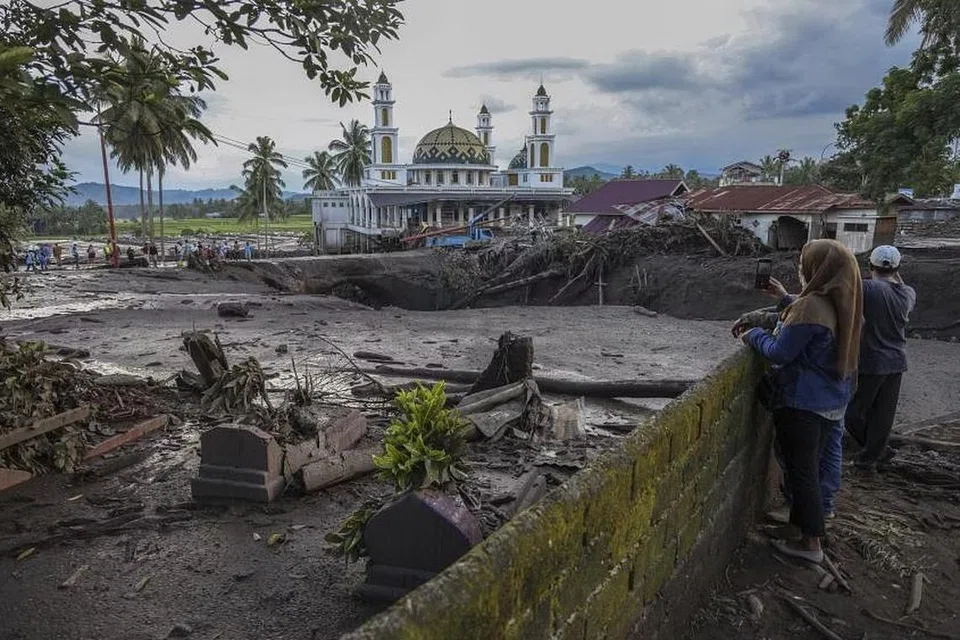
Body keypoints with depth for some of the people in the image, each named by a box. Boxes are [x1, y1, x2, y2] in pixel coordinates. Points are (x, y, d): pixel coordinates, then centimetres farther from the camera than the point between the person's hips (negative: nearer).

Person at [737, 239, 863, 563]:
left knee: (801, 470, 1)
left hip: (803, 402, -9)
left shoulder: (810, 305, -21)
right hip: (832, 401, 9)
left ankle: (810, 542, 9)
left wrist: (754, 336, -3)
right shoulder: (841, 305, 5)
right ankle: (803, 522, 35)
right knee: (811, 467, 20)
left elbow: (780, 353, -19)